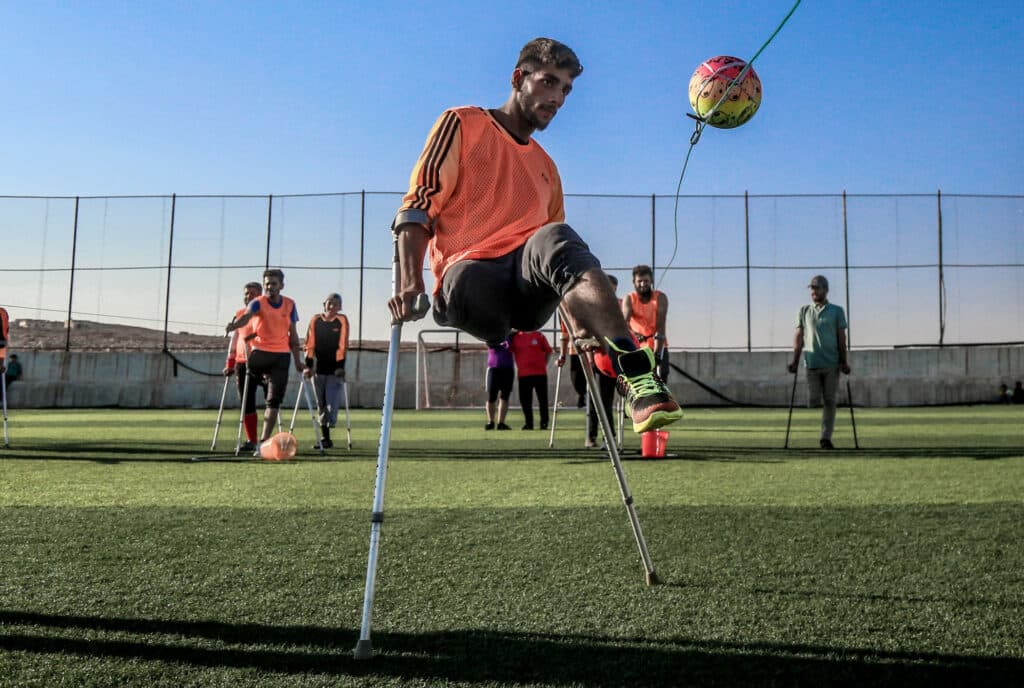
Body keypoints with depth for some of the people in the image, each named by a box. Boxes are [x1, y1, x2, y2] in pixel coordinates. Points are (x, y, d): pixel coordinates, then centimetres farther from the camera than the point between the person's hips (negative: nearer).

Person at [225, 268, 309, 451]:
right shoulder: (258, 302, -5)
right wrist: (234, 325, -50)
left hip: (281, 355, 1)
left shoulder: (290, 304, 6)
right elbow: (246, 316, -28)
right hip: (260, 352, -1)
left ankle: (264, 440, 1)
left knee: (274, 401, -3)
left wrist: (298, 360, 11)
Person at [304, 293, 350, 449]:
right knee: (321, 404, 8)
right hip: (319, 368, 3)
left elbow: (343, 345, -8)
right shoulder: (315, 320, 5)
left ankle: (326, 438, -5)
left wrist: (341, 366, -14)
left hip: (335, 369, -3)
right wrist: (308, 365, -6)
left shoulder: (342, 320, -1)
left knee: (332, 402, -8)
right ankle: (325, 438, 15)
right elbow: (310, 344, 1)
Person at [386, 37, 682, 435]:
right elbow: (418, 205, 3)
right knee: (468, 280, -40)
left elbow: (558, 250, 32)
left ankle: (634, 376, -49)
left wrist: (584, 327, 20)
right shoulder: (462, 125, 14)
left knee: (554, 238, -33)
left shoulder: (547, 169, 31)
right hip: (470, 274, -2)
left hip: (530, 290, 3)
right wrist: (409, 283, -15)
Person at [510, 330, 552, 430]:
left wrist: (543, 364, 6)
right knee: (525, 400, 4)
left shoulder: (538, 336, 3)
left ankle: (544, 423, 12)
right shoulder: (515, 337, 5)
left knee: (542, 399, 3)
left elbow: (548, 351, 10)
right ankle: (528, 423, 14)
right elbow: (509, 351, 11)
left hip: (540, 373, -1)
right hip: (523, 374, 1)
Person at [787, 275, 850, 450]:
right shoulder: (804, 311, 10)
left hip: (832, 363, 0)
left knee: (829, 401, 0)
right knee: (813, 400, -8)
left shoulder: (837, 311, 7)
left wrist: (844, 362, -2)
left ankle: (826, 438, 6)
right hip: (812, 363, 0)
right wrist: (795, 360, -2)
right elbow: (799, 337, 7)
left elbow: (841, 338, 5)